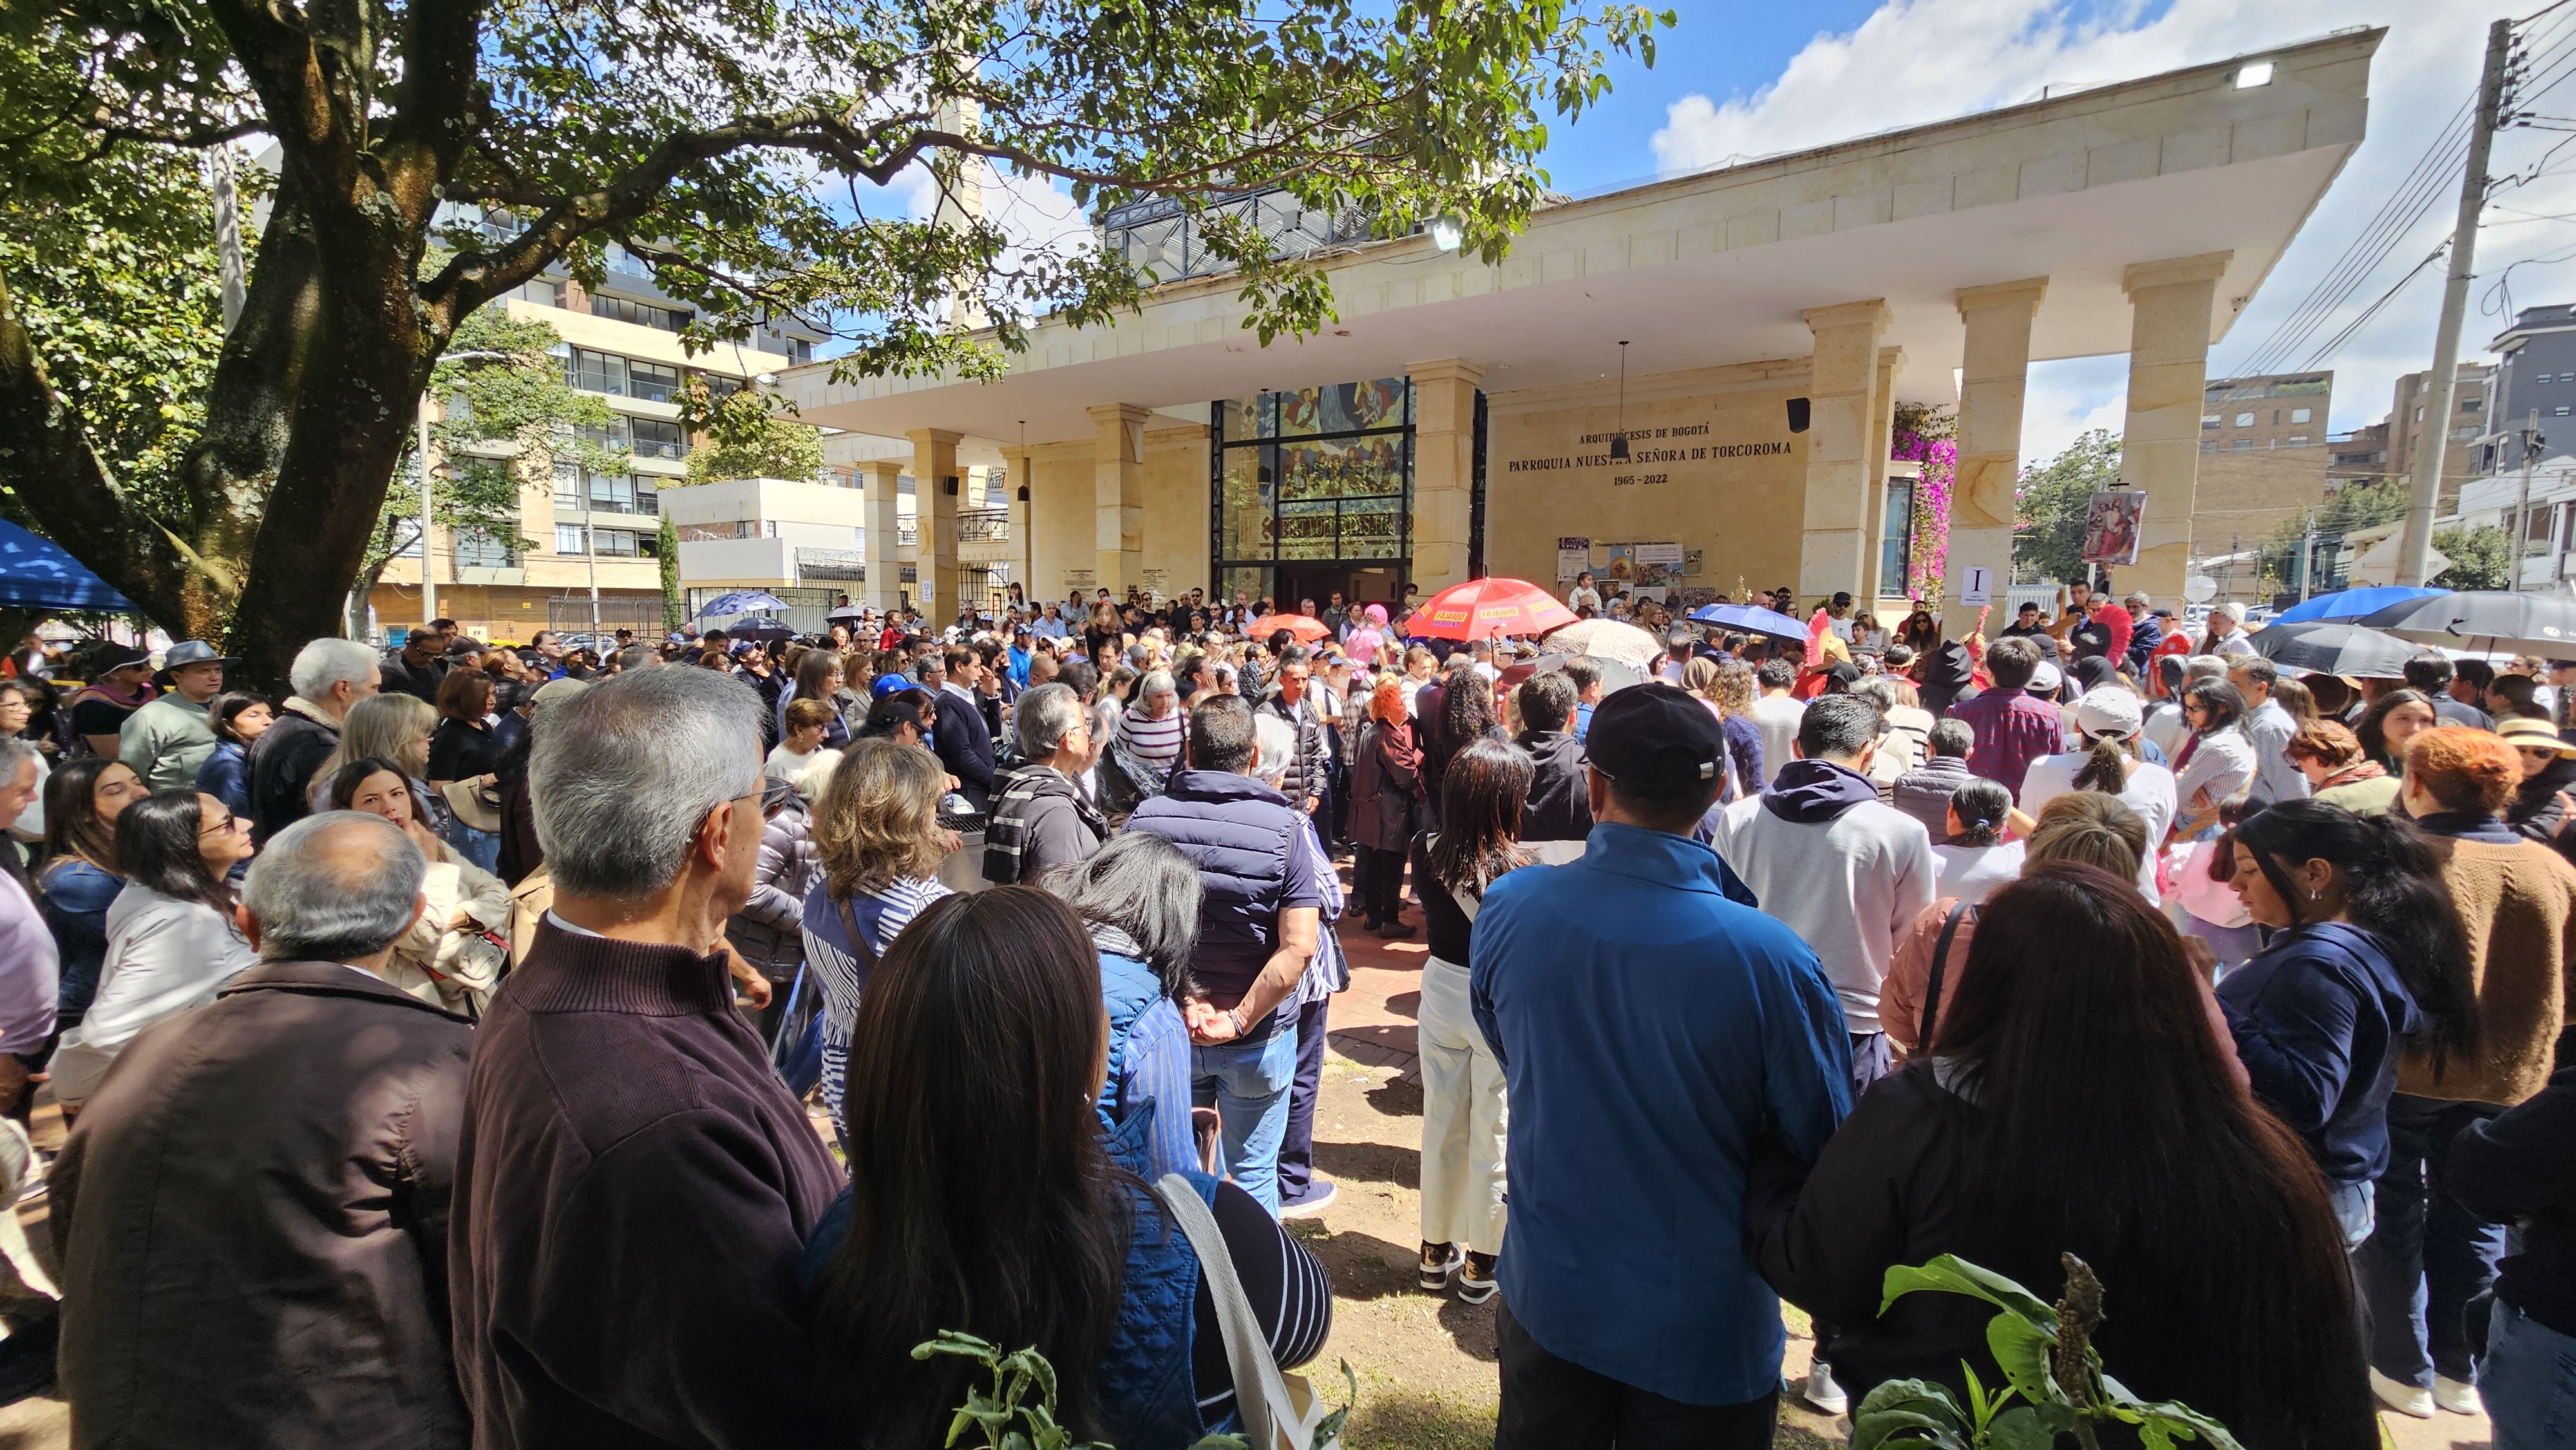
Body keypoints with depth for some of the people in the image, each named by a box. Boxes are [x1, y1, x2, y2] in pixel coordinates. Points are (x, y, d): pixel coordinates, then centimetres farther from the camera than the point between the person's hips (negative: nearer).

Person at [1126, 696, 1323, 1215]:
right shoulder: (1285, 827, -16)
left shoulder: (1145, 819, -9)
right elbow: (1298, 945, -22)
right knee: (1252, 1172, 17)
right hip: (1259, 1038, -2)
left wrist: (1181, 1002, -10)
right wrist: (1239, 1021, -16)